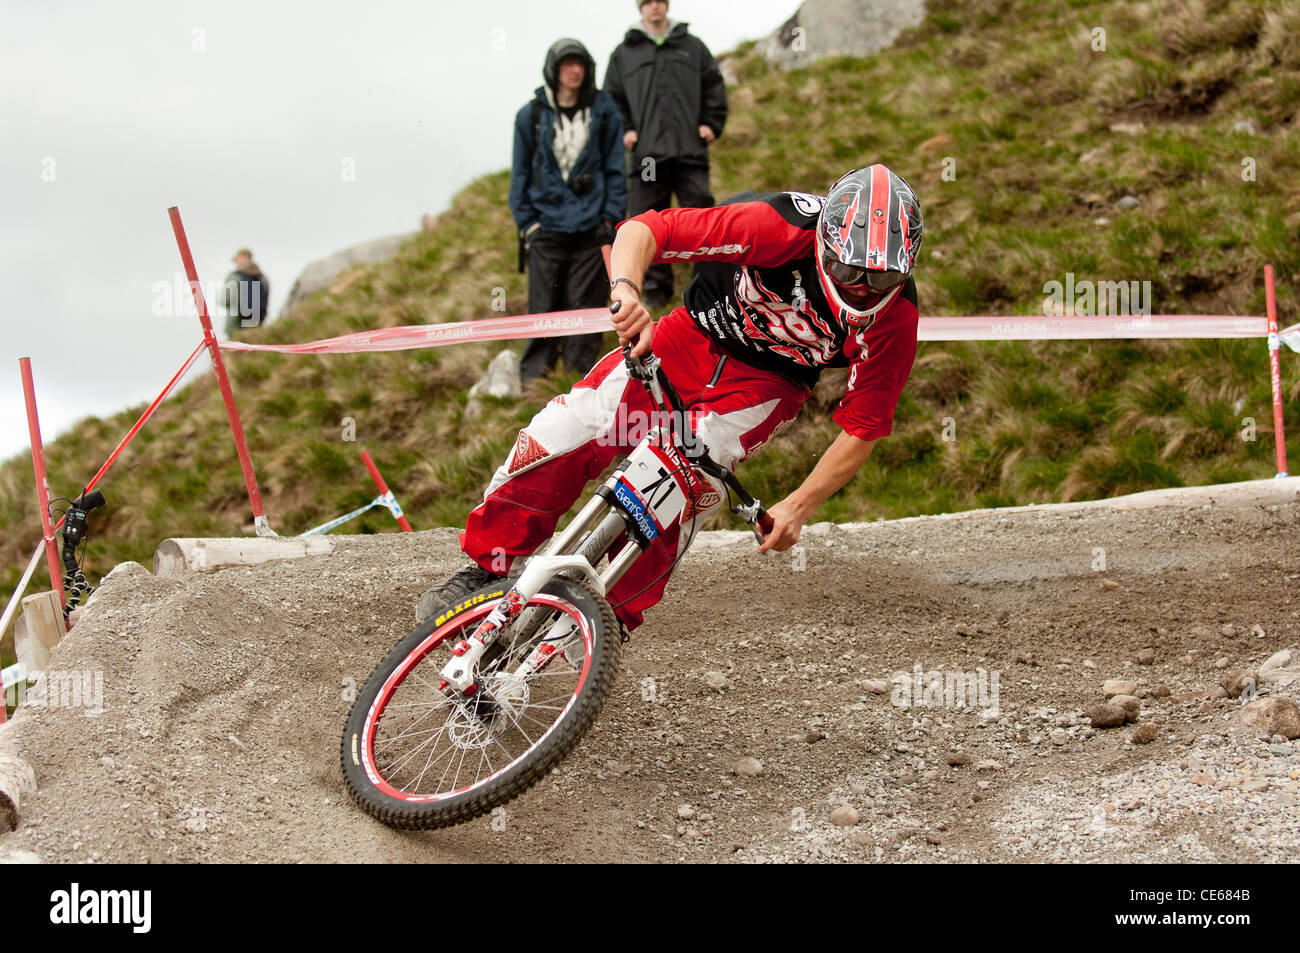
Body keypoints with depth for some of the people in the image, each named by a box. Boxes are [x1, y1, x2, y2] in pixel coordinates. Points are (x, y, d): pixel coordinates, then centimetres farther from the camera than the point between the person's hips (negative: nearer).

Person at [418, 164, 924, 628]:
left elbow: (863, 429, -15)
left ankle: (610, 614, -9)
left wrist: (799, 506, -24)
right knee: (568, 433, -14)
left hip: (764, 384, 0)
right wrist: (626, 286, -50)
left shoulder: (894, 318, -25)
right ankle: (485, 567, 4)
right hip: (696, 337, 0)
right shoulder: (782, 228, -32)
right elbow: (644, 229, -30)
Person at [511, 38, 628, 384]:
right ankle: (534, 378, 7)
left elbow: (615, 168, 10)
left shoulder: (603, 112, 5)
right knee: (544, 305, -1)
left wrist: (610, 217, 3)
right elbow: (520, 173, 11)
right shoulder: (531, 116, 5)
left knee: (584, 304, 1)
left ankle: (580, 373, 10)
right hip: (546, 226, 0)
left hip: (591, 226, 0)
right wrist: (525, 222, 4)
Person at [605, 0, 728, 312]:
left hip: (690, 152, -1)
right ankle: (656, 285, 8)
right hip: (646, 154, 1)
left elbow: (714, 87, 14)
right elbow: (612, 98, 14)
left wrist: (711, 124, 2)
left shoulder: (693, 47, 14)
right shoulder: (624, 53, 14)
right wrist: (623, 131, 1)